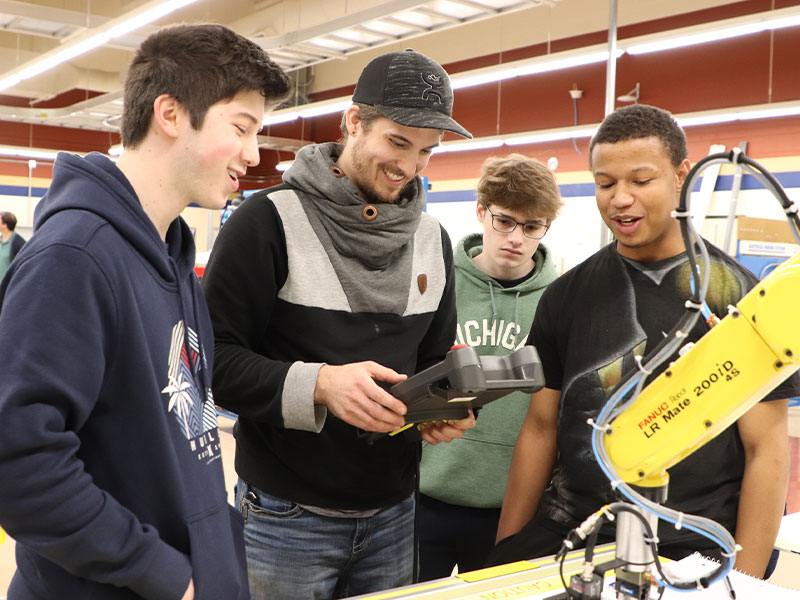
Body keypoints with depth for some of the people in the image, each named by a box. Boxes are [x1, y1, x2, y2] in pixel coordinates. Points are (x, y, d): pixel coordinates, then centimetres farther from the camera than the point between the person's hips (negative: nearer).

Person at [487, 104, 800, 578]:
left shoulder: (739, 296, -4)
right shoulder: (567, 294, 6)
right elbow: (541, 428, 8)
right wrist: (505, 550, 5)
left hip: (690, 551, -2)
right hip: (565, 536, 3)